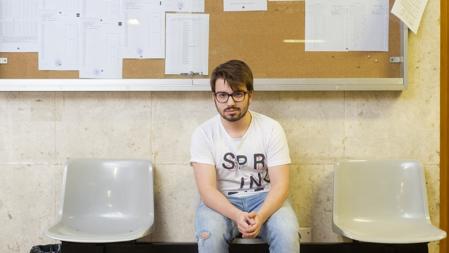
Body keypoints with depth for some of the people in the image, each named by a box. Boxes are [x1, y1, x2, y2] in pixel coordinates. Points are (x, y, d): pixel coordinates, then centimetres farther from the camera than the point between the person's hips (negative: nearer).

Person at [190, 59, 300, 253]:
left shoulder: (271, 129, -9)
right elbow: (207, 189, -16)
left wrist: (260, 216, -32)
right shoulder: (203, 133, -10)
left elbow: (280, 184, -12)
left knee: (287, 233, -29)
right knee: (209, 235, -32)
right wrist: (237, 216, -35)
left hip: (263, 198, 1)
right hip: (221, 201, 0)